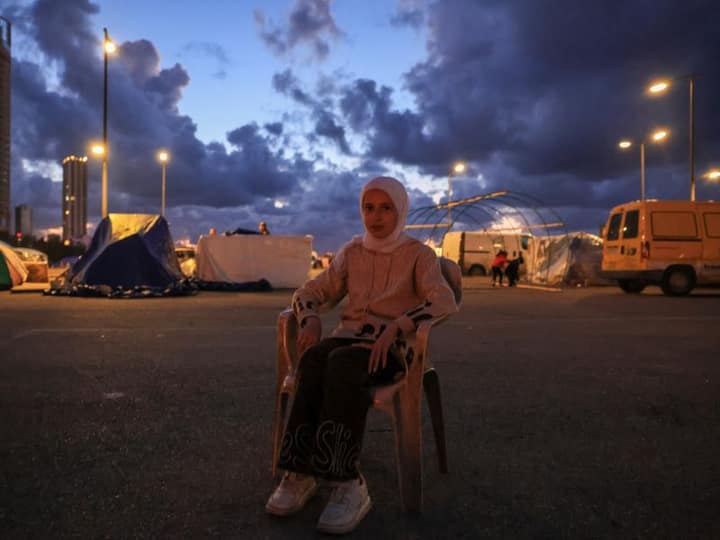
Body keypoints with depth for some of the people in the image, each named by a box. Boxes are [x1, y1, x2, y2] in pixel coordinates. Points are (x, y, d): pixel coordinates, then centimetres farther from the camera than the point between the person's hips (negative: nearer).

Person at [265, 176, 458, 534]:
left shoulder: (419, 255, 1)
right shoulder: (351, 252, 13)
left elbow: (445, 303, -15)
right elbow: (309, 293, 13)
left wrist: (396, 327, -31)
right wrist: (310, 318, -11)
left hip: (393, 348, -3)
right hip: (348, 338, 4)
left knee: (341, 364, -36)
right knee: (314, 358, -32)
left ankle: (310, 476, -35)